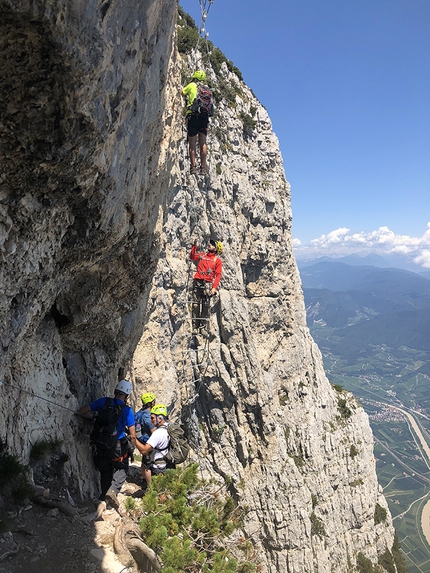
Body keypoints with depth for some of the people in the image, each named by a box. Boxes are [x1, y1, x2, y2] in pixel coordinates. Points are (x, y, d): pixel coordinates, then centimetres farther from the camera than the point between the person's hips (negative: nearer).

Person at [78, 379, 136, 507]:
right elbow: (132, 434, -7)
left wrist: (95, 416, 8)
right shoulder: (127, 410, -13)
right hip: (118, 445, -3)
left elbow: (81, 411, -5)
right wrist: (134, 444, 12)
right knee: (121, 469, 16)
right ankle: (113, 490, -5)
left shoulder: (103, 402, -7)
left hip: (101, 443, 3)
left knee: (105, 471, 22)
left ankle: (104, 495, 29)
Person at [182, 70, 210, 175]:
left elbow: (182, 93, 15)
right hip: (204, 116, 4)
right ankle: (203, 168, 2)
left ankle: (193, 166, -12)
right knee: (203, 144, 5)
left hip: (193, 115, -4)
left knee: (192, 144, -3)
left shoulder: (192, 85, 6)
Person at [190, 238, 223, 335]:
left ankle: (203, 327, -5)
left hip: (207, 283, -2)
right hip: (197, 281, 2)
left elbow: (218, 275, 1)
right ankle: (195, 327, -4)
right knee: (195, 304, -4)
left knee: (205, 306, -6)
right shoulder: (202, 255, 20)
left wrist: (214, 287, -9)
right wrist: (194, 246, 3)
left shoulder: (217, 260, 8)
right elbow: (192, 257, 11)